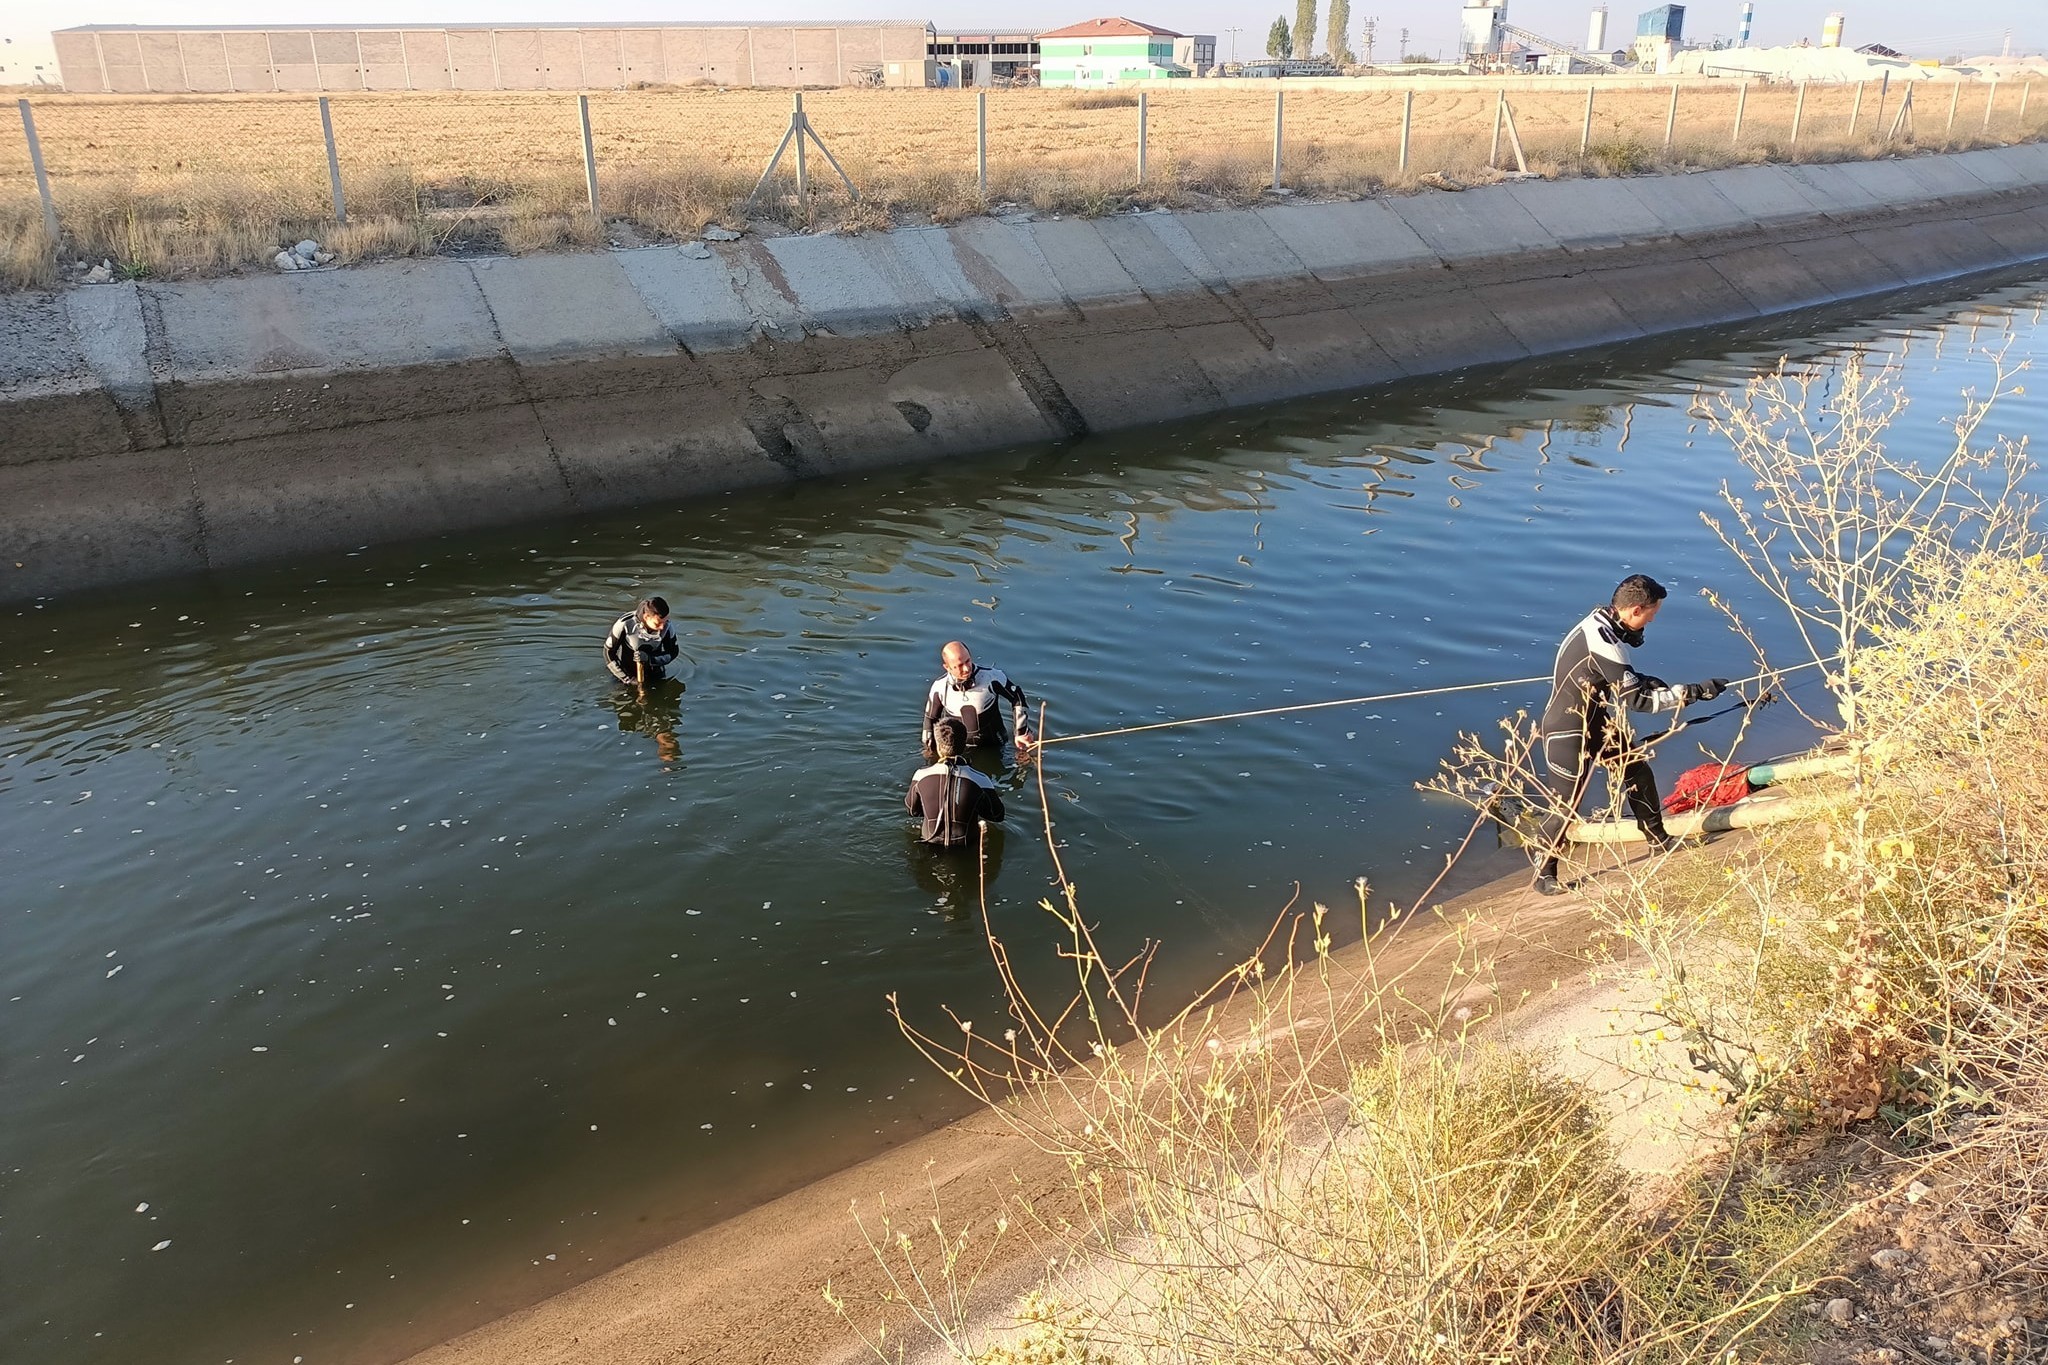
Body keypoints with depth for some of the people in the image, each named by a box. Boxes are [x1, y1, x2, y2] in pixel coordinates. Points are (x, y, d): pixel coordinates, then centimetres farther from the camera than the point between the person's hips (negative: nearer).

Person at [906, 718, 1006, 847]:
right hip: (965, 844, -3)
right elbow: (997, 817, -9)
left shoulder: (921, 776, -19)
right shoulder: (979, 780, -24)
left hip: (931, 840, 3)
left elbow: (911, 809, 0)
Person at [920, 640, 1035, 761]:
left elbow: (1017, 698, -3)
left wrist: (1022, 732, -4)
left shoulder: (991, 677, -17)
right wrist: (929, 749, 11)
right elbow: (930, 718, 7)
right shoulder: (939, 687, -10)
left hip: (993, 746, -1)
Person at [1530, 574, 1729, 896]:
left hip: (1596, 721, 10)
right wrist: (1694, 692, -21)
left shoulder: (1602, 624, -1)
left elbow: (1620, 677, 16)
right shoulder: (1601, 640, -30)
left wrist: (1648, 682, -3)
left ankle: (1658, 839, 36)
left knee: (1638, 772, 17)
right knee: (1566, 803, -5)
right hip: (1568, 730, -10)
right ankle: (1543, 873, 11)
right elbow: (1636, 699, -26)